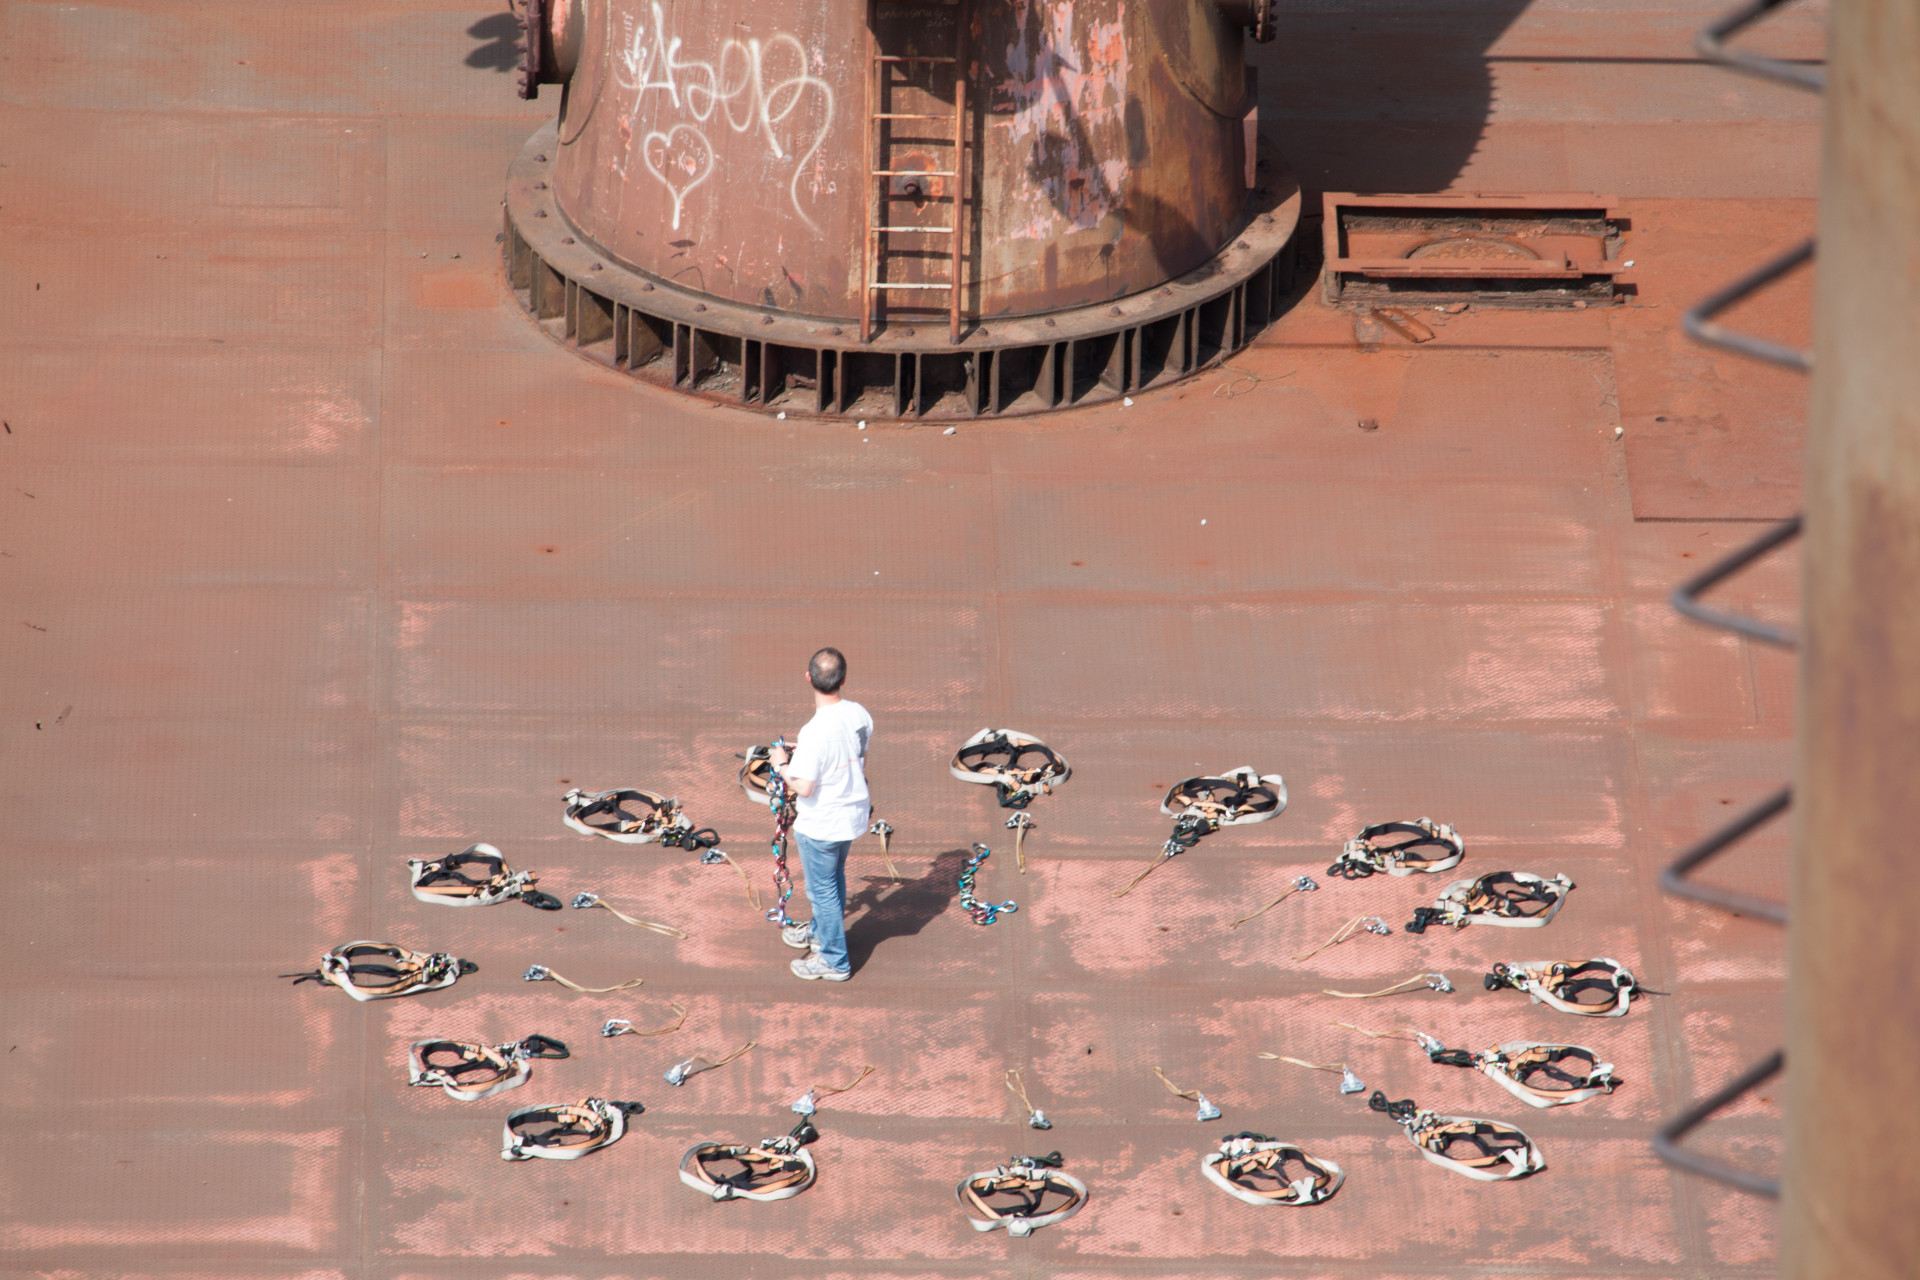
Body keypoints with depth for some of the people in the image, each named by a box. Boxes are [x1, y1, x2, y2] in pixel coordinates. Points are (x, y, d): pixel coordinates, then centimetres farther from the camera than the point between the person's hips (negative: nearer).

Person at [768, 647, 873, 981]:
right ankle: (821, 932, 50)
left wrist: (782, 765, -9)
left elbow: (803, 787, -28)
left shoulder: (815, 732, -32)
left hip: (820, 825, -7)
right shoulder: (859, 715, -10)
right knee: (834, 876, 29)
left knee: (823, 888, 11)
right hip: (853, 815, 7)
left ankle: (833, 960, 25)